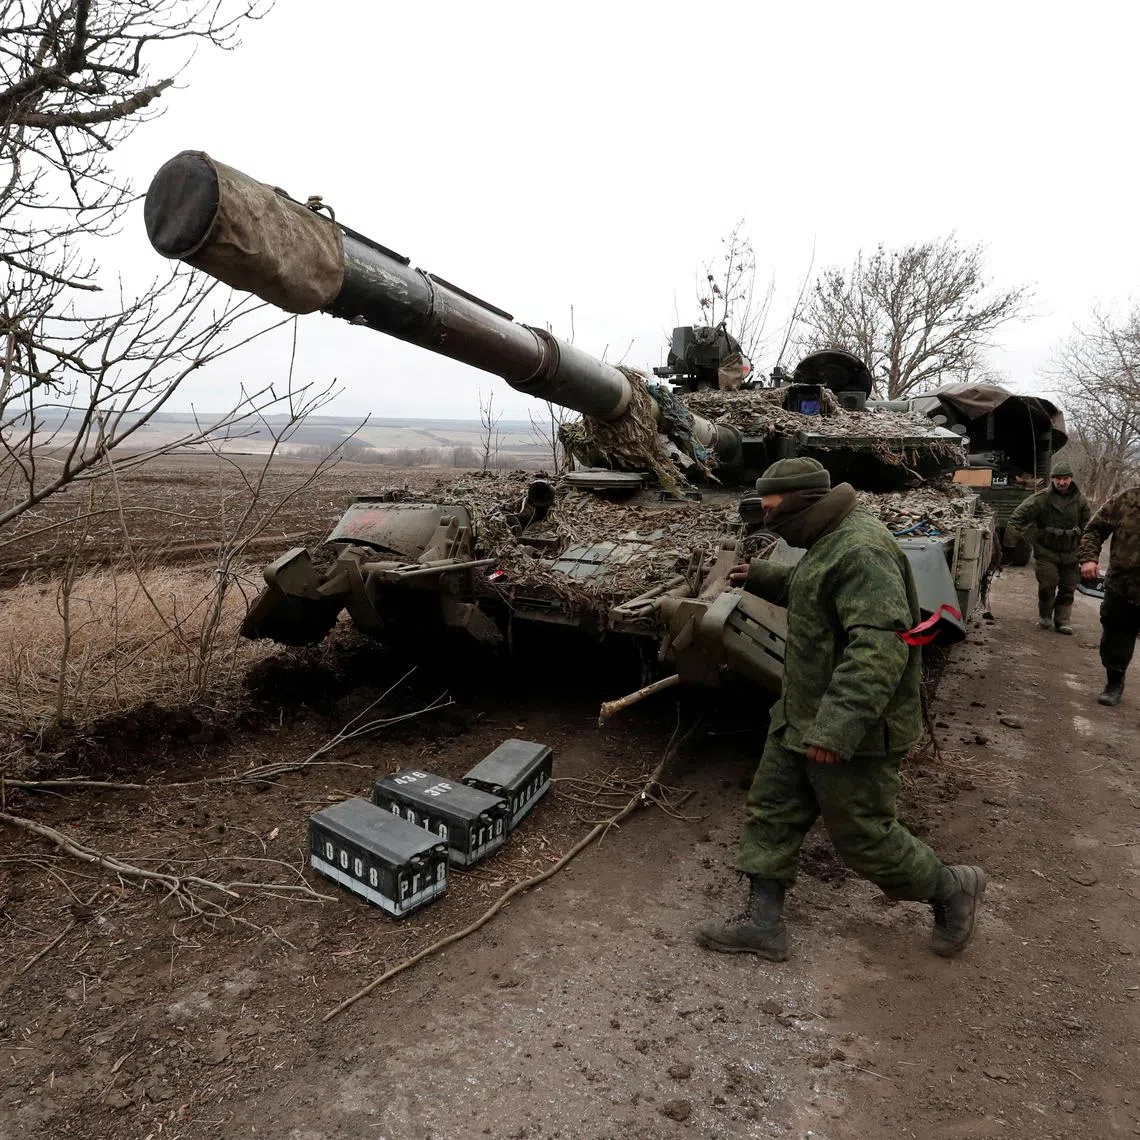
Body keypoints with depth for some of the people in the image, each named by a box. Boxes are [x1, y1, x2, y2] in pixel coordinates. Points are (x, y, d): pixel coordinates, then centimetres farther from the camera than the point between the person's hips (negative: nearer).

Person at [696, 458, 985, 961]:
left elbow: (882, 645, -33)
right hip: (802, 720, 10)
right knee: (770, 811, 12)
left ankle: (952, 890, 32)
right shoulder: (830, 542, 9)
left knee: (863, 835, 6)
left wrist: (838, 725, -37)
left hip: (852, 733, -10)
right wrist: (763, 577, 17)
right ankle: (763, 924, 23)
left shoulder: (861, 551, -25)